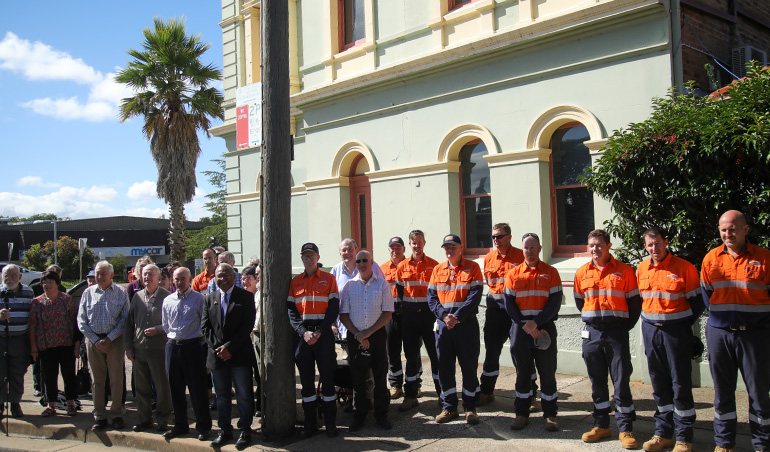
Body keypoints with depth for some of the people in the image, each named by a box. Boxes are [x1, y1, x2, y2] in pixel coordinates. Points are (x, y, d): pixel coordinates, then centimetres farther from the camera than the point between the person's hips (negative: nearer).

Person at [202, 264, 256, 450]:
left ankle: (245, 431, 12)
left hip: (240, 355, -3)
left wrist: (229, 347, -13)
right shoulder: (209, 299, 11)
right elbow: (205, 327, 7)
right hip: (217, 356, 4)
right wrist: (217, 348, -7)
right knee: (222, 397, 11)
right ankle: (225, 431, 22)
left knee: (244, 396, 1)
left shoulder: (245, 297, -1)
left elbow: (248, 325, -8)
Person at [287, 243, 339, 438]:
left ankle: (330, 422, 9)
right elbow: (291, 311, 5)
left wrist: (319, 332, -11)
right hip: (301, 334, 2)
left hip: (323, 334, -2)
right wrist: (304, 332, -9)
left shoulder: (329, 279, 4)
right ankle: (310, 423, 14)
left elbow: (333, 308, -2)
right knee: (306, 380, 6)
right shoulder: (295, 281, 11)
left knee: (327, 378, 0)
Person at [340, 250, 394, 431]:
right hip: (355, 336, 1)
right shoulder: (349, 286, 6)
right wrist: (357, 334, -8)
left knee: (380, 375, 2)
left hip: (377, 334, -1)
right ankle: (360, 415, 16)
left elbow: (388, 313, -2)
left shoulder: (382, 284, 2)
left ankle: (381, 414, 13)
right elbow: (343, 314, 4)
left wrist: (369, 332, -11)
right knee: (358, 377, 5)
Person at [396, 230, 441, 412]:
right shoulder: (402, 267, 7)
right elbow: (399, 291, 13)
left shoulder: (433, 265, 2)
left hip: (429, 313, -2)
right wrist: (407, 307, 7)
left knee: (435, 353, 1)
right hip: (409, 314, 2)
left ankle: (442, 393, 13)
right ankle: (410, 395, 12)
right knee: (411, 354, 6)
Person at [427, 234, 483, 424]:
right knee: (444, 367, 7)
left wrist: (457, 317, -17)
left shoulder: (472, 268, -1)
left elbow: (474, 297, -10)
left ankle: (470, 408, 13)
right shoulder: (438, 270, 10)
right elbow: (431, 297, 6)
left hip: (467, 324, -4)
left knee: (469, 366, 2)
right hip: (443, 325, 4)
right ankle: (449, 407, 18)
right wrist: (444, 316, -10)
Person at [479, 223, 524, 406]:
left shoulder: (520, 256, -5)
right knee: (491, 349, 8)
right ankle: (486, 391, 17)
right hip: (495, 308, 4)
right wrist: (497, 293, 10)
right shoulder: (489, 258, 8)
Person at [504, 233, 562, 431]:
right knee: (522, 372, 8)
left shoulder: (551, 272, 2)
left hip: (545, 326, -1)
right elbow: (509, 303, 2)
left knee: (547, 372, 3)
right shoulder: (513, 273, 6)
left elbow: (555, 301, -5)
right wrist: (525, 325, -9)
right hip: (520, 328, 1)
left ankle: (550, 414, 13)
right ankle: (522, 413, 17)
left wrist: (536, 322, -15)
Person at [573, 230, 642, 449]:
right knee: (597, 381, 9)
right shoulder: (582, 273, 8)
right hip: (591, 333, 3)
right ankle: (601, 425, 18)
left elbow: (635, 302, 4)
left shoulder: (624, 271, 0)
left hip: (617, 332, -3)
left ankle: (625, 429, 5)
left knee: (621, 380, -2)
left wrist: (626, 326, 1)